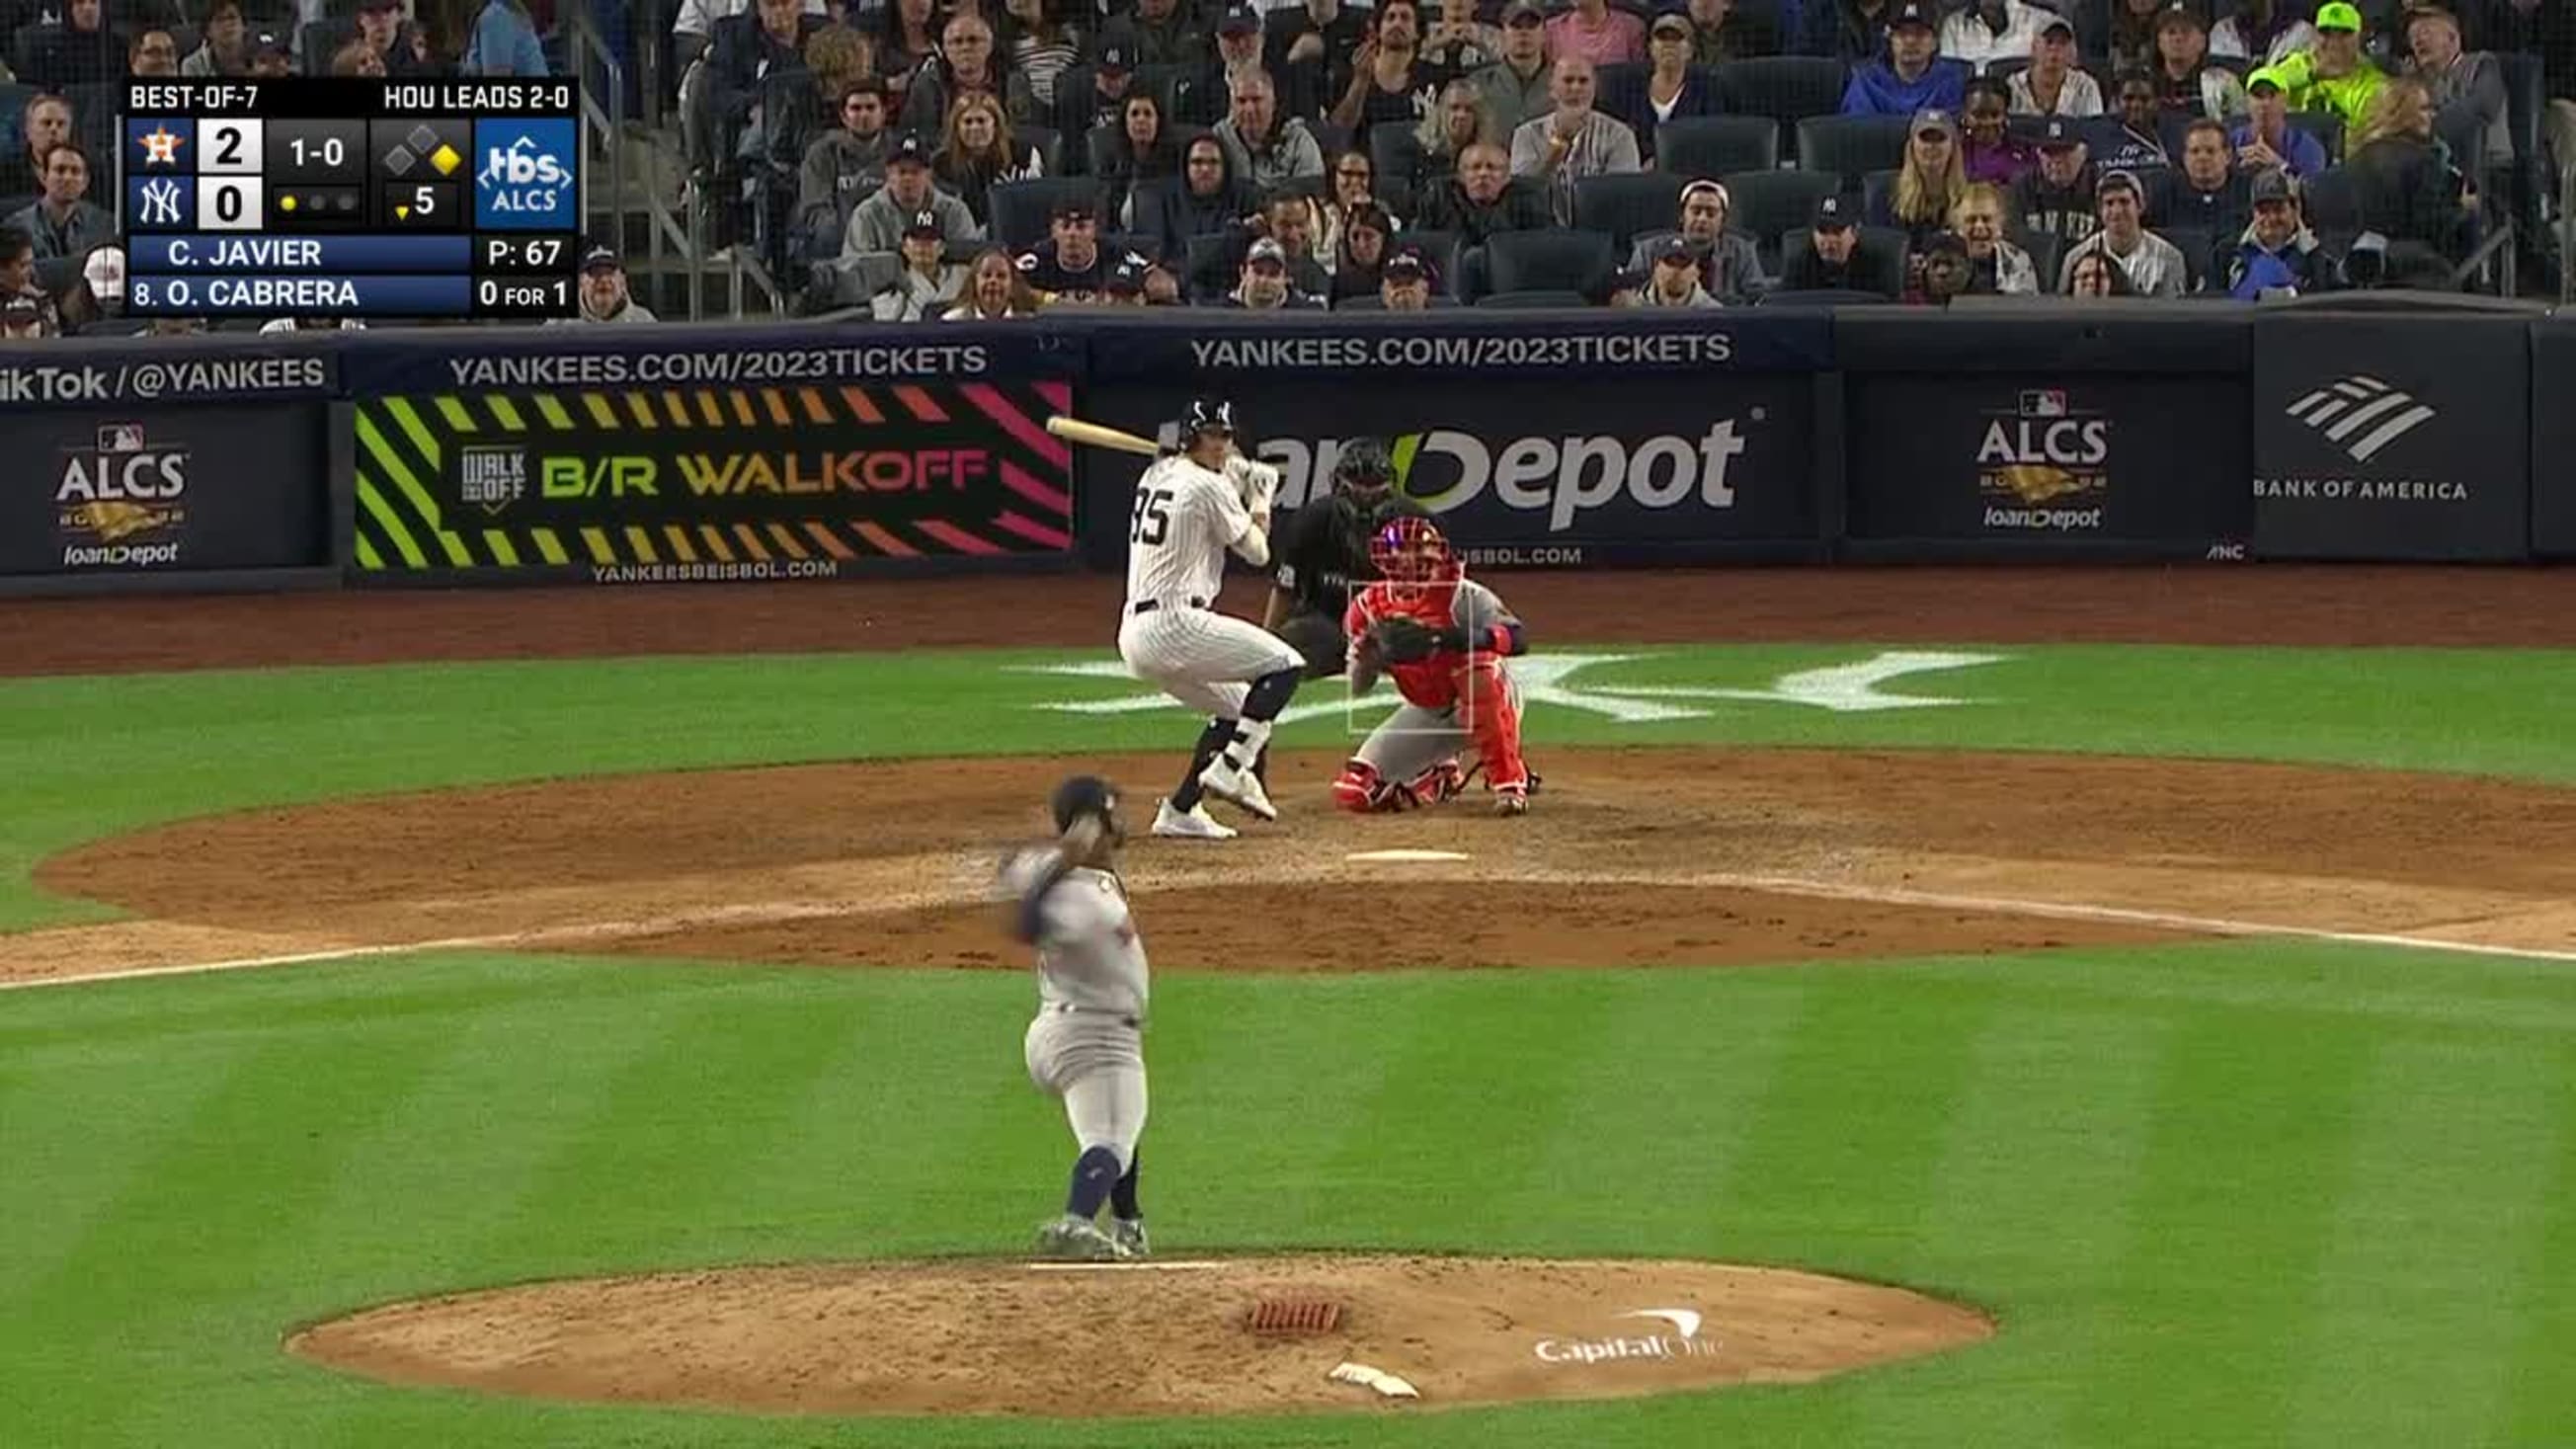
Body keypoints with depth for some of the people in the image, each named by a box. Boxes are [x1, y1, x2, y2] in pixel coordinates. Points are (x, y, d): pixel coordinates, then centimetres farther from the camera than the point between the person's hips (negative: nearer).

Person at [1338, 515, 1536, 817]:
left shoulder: (1461, 595, -20)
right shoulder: (1369, 607, -7)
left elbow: (1518, 639, -35)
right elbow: (1357, 687, -4)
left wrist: (1445, 638, -47)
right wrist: (1372, 654, -29)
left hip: (1488, 705, -4)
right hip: (1425, 714, 4)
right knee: (1352, 793, -9)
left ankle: (1509, 785, -26)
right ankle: (1439, 780, 22)